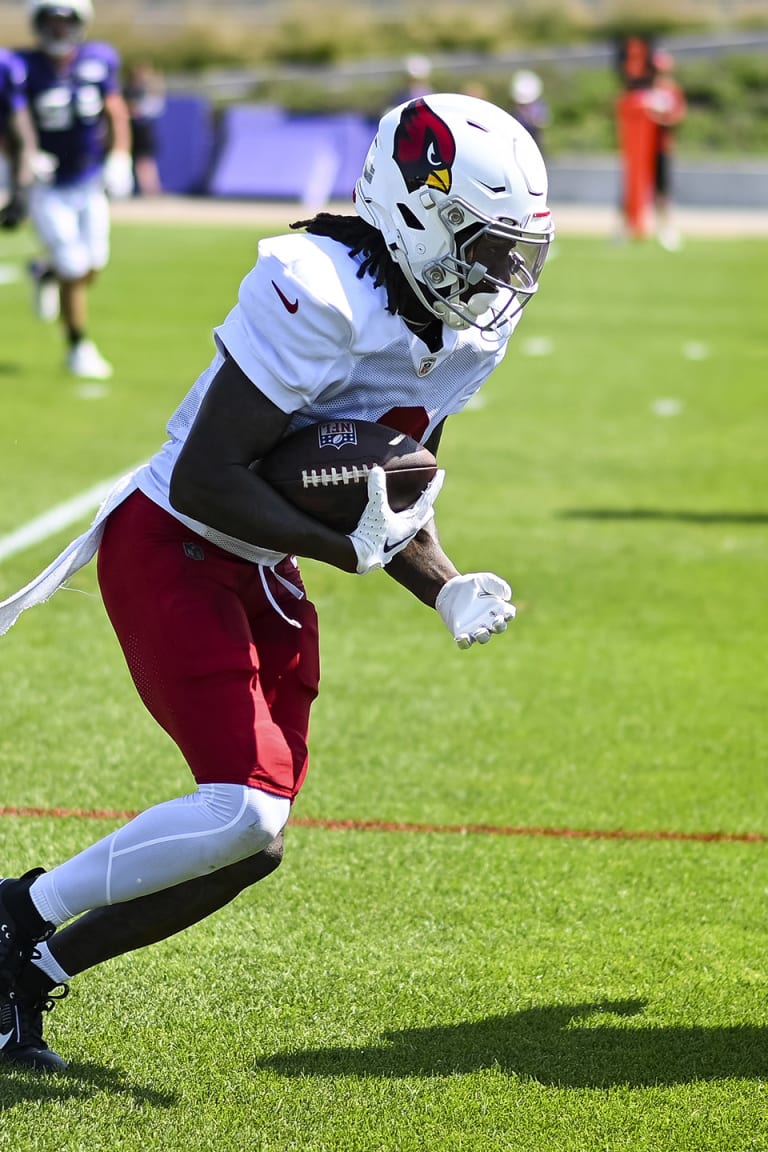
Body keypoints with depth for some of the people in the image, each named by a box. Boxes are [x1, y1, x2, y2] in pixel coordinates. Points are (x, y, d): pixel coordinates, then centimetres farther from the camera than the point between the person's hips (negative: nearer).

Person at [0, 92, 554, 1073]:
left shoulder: (465, 329, 3)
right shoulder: (322, 297, -25)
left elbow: (391, 498, 13)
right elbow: (205, 482, -25)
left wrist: (449, 592, -4)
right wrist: (349, 547, -26)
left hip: (262, 582, 9)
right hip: (170, 555, -9)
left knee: (251, 845, 4)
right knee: (243, 814, -21)